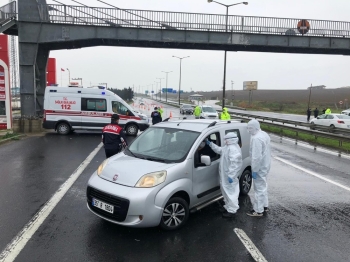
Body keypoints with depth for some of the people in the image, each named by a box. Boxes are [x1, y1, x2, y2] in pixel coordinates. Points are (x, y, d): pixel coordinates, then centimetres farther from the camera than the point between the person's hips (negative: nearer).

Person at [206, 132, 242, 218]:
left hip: (229, 175, -11)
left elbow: (234, 164, -28)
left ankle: (232, 210, 7)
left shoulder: (233, 149, -22)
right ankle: (228, 207, 34)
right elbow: (219, 150, 28)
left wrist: (231, 175, -30)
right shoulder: (228, 147, 13)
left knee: (230, 192, -2)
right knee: (226, 191, 21)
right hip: (225, 175, 11)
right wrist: (210, 143, 27)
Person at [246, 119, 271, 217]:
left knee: (259, 188, 0)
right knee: (263, 186, 22)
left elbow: (256, 156, -28)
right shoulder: (264, 134, 8)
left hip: (260, 167, -10)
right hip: (265, 165, 10)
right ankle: (265, 206, 35)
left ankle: (258, 211, 11)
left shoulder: (256, 138, -25)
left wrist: (254, 170, -21)